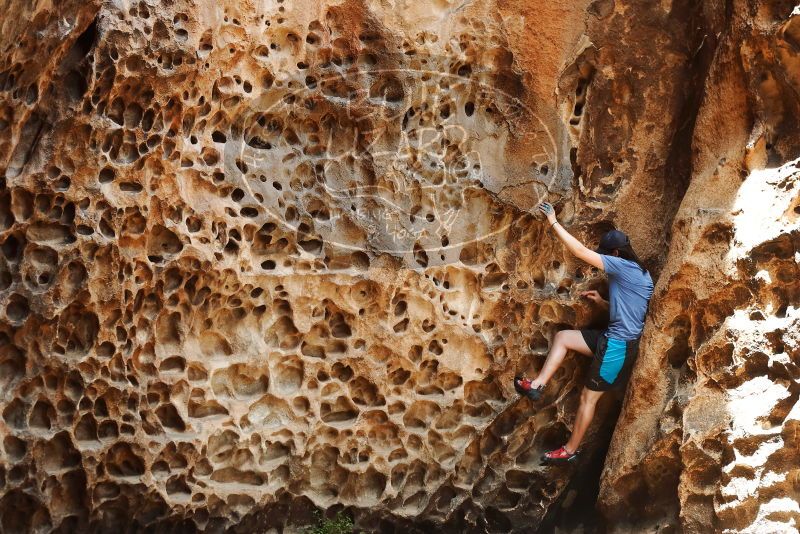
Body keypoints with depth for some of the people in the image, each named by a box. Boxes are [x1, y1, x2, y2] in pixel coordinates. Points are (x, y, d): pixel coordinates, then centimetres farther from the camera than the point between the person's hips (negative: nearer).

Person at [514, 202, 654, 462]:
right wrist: (602, 301, 12)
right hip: (618, 339, 9)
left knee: (588, 397, 4)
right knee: (562, 337, 11)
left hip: (618, 346, -9)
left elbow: (580, 251, -20)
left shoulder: (623, 266, -18)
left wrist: (554, 222, -13)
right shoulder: (641, 274, 10)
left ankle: (570, 450, 16)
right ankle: (538, 384, 7)